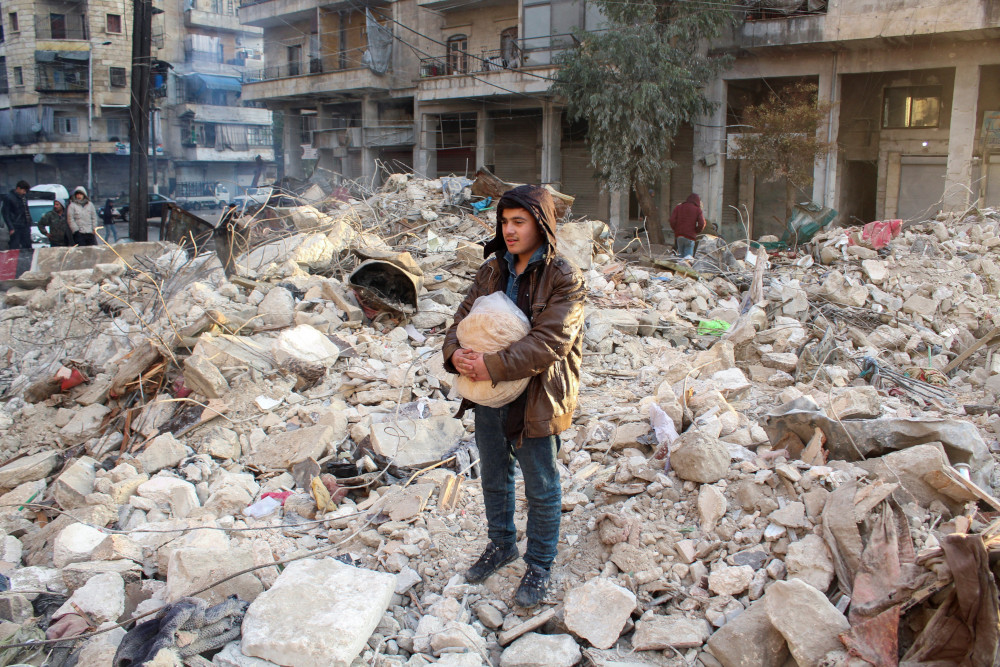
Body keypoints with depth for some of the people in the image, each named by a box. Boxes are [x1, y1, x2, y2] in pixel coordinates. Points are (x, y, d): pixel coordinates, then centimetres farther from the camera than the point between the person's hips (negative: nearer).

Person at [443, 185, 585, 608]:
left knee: (541, 489, 11)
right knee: (494, 478, 23)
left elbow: (548, 342, -24)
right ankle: (501, 545, 46)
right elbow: (465, 315, 6)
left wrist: (494, 367, -29)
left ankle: (539, 566, 32)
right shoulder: (493, 269, 4)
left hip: (535, 401, -6)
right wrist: (455, 352, -15)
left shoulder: (564, 279, -15)